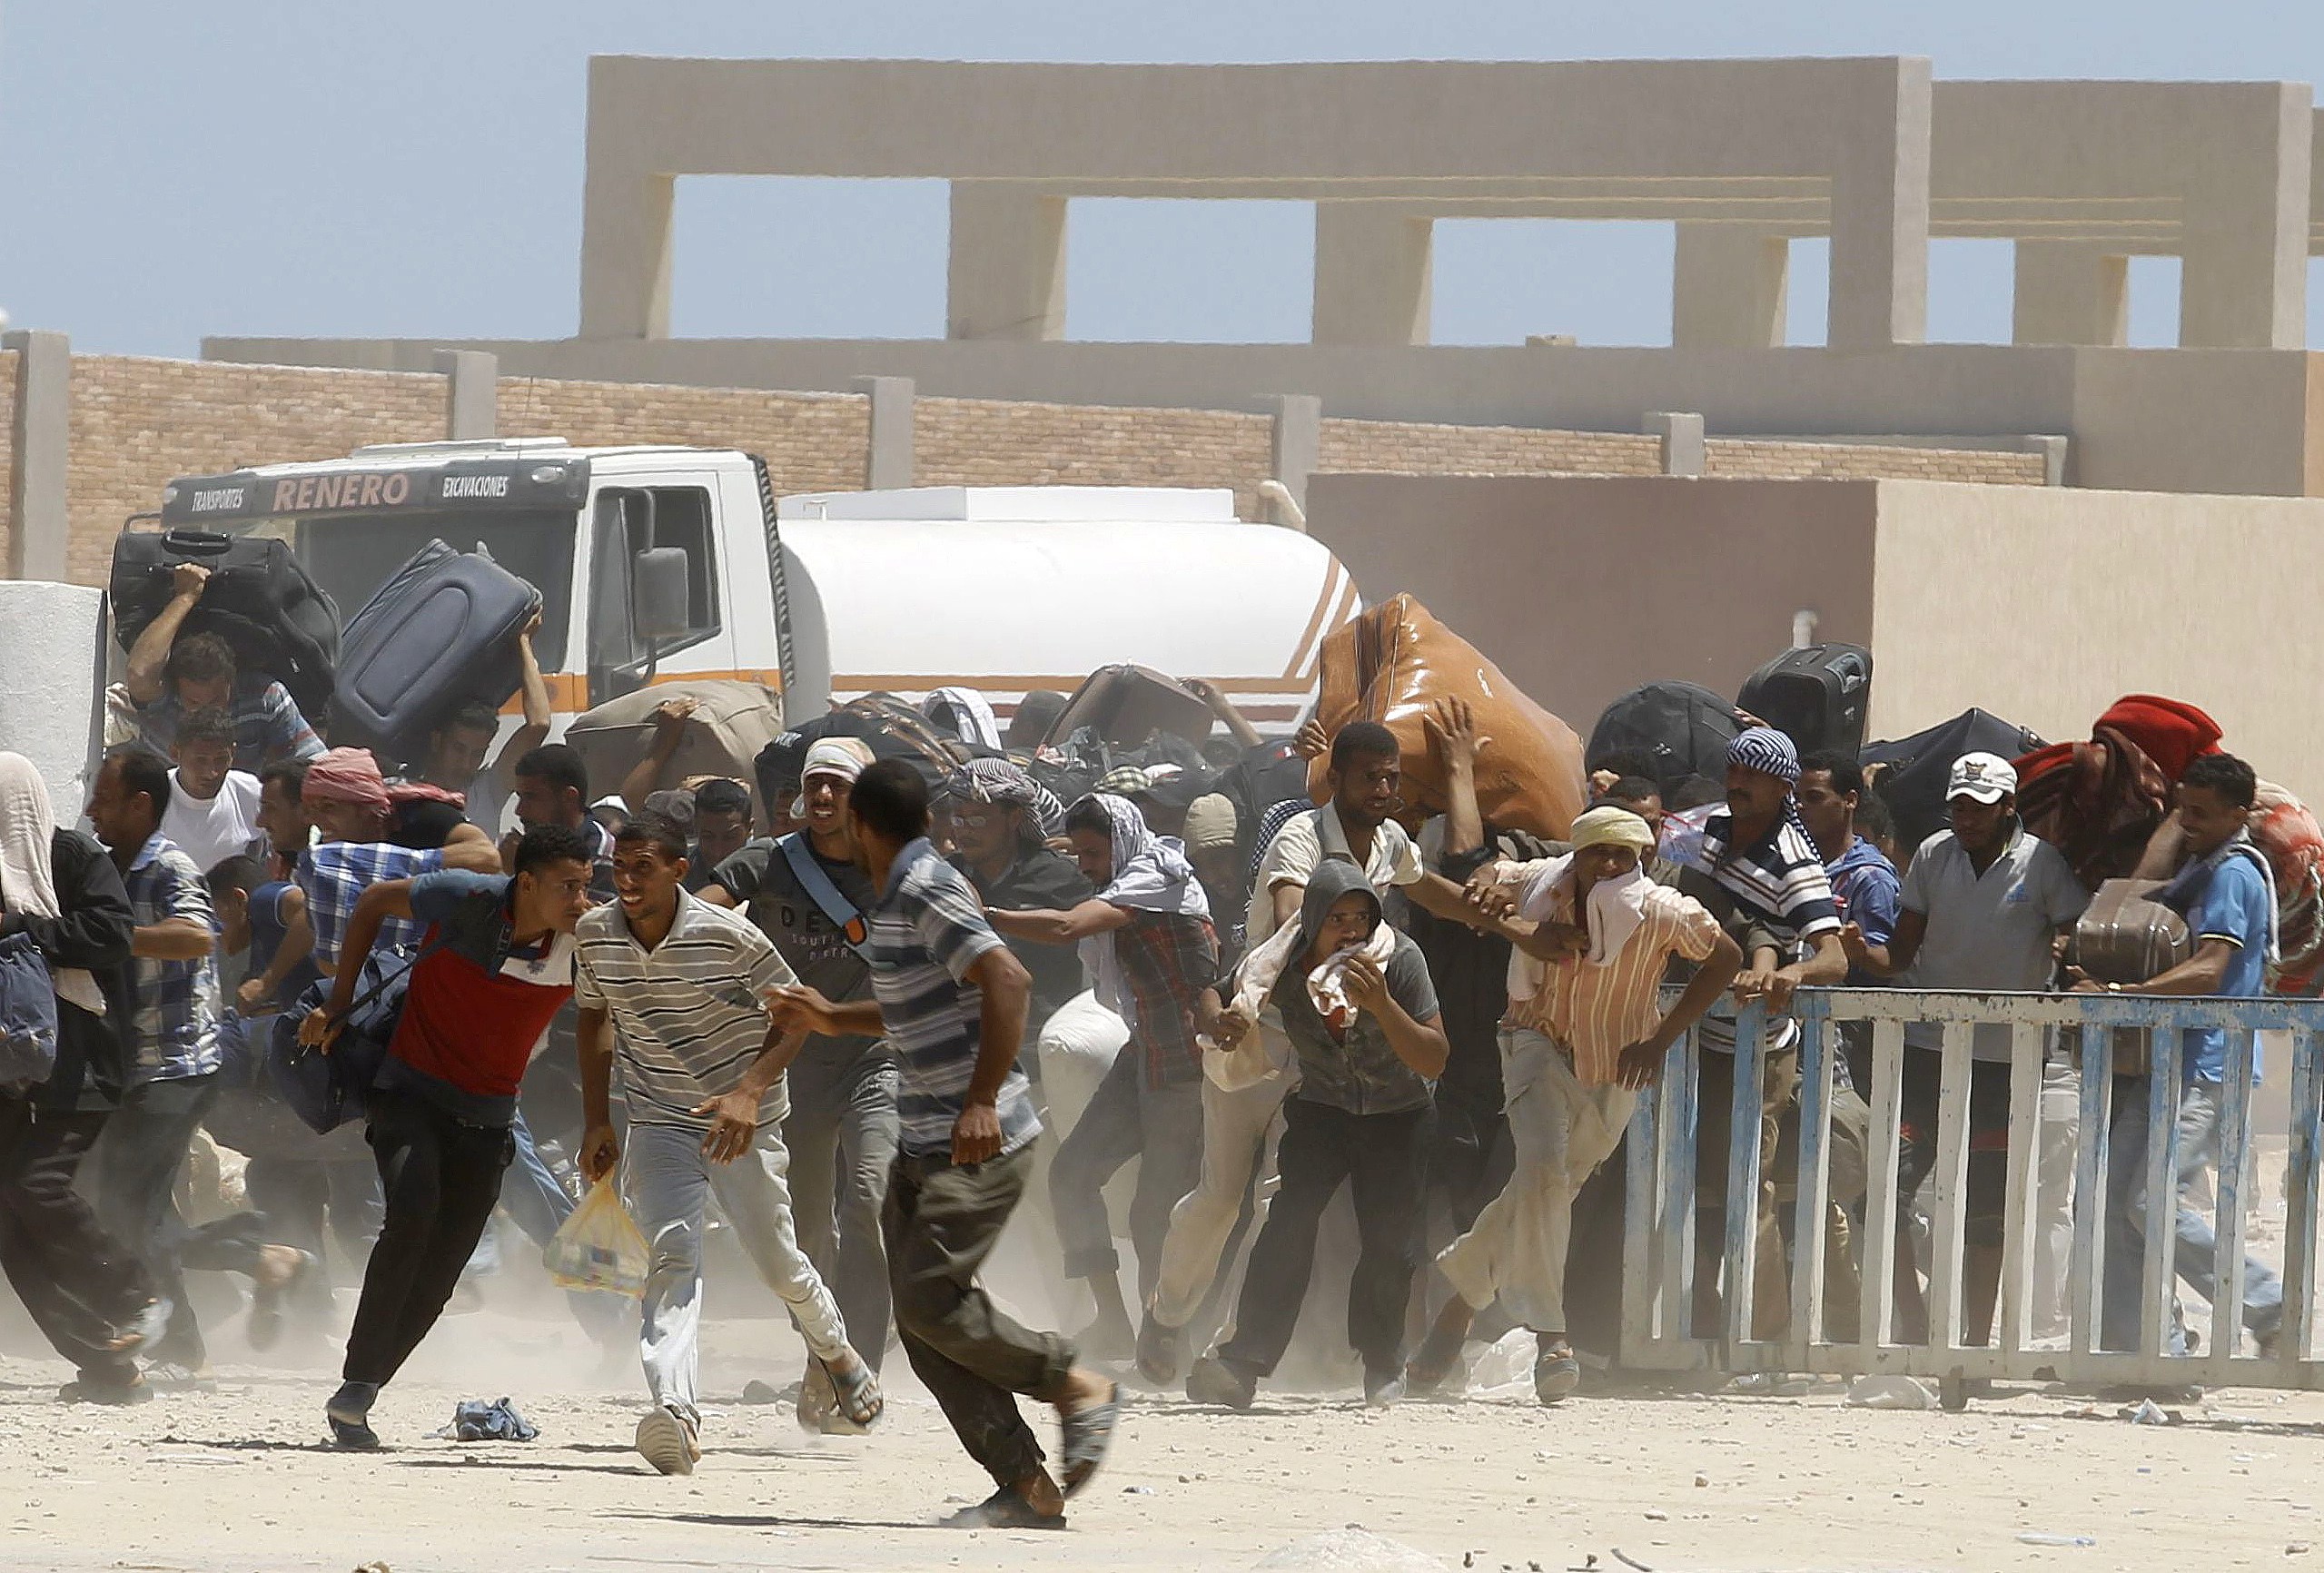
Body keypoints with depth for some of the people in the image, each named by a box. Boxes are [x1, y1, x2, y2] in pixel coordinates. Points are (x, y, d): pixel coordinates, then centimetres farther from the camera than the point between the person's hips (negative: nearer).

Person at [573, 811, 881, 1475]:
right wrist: (597, 1122, 9)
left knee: (776, 1259, 6)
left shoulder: (728, 935, -19)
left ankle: (833, 1349, 40)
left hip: (743, 1121, -2)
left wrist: (749, 1092, -23)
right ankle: (674, 1410, -36)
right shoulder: (595, 935, -6)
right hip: (658, 1119, 2)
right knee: (673, 1254, -20)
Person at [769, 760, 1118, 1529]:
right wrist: (833, 1018, 34)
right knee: (920, 1319, 2)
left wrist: (982, 1102, -32)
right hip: (924, 1145, 10)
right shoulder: (897, 900, 16)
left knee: (930, 1299, -15)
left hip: (976, 1144, -10)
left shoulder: (926, 893, -16)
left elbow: (1006, 981, -28)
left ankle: (1081, 1388, 3)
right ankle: (1025, 1487, 2)